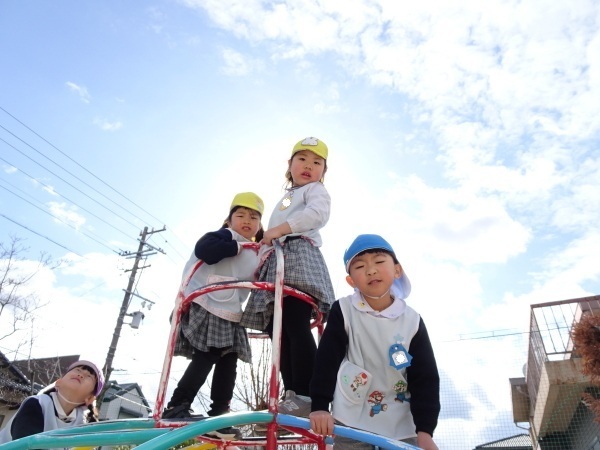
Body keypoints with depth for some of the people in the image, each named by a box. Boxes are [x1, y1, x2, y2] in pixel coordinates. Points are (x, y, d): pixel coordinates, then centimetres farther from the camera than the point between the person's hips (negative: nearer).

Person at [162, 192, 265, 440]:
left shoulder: (256, 254, 19)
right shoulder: (224, 235, -3)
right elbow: (204, 250, -24)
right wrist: (236, 246, -18)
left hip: (230, 315, 8)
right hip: (205, 307, -8)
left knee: (228, 362, 5)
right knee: (206, 357, -12)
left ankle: (218, 416, 12)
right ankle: (176, 407, -1)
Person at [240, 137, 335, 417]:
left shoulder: (315, 190, 14)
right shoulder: (285, 200, 40)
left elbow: (318, 213, -12)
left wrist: (280, 229, -18)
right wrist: (261, 258, 20)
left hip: (299, 254, -8)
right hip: (276, 262, 9)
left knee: (296, 325, -22)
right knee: (278, 329, -3)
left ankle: (305, 396, -23)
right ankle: (291, 395, -4)